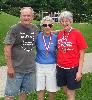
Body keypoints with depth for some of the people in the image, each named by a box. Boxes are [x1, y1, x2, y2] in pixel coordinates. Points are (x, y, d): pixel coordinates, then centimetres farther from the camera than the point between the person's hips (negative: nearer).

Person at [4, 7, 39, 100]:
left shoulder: (35, 29, 5)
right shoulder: (14, 29, -10)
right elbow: (7, 48, -11)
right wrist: (10, 67, -14)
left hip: (30, 68, 5)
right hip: (16, 68, -4)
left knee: (25, 91, 18)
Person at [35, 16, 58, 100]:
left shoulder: (55, 38, -6)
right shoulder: (37, 36, -8)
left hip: (52, 66, 0)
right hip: (39, 65, 0)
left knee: (52, 90, 10)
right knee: (40, 89, 9)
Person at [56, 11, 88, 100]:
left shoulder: (77, 34, -11)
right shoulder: (59, 33, 1)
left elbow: (81, 54, -10)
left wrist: (79, 71, -12)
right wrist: (57, 64, 7)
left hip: (72, 68, -4)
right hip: (60, 67, 4)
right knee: (66, 91, 17)